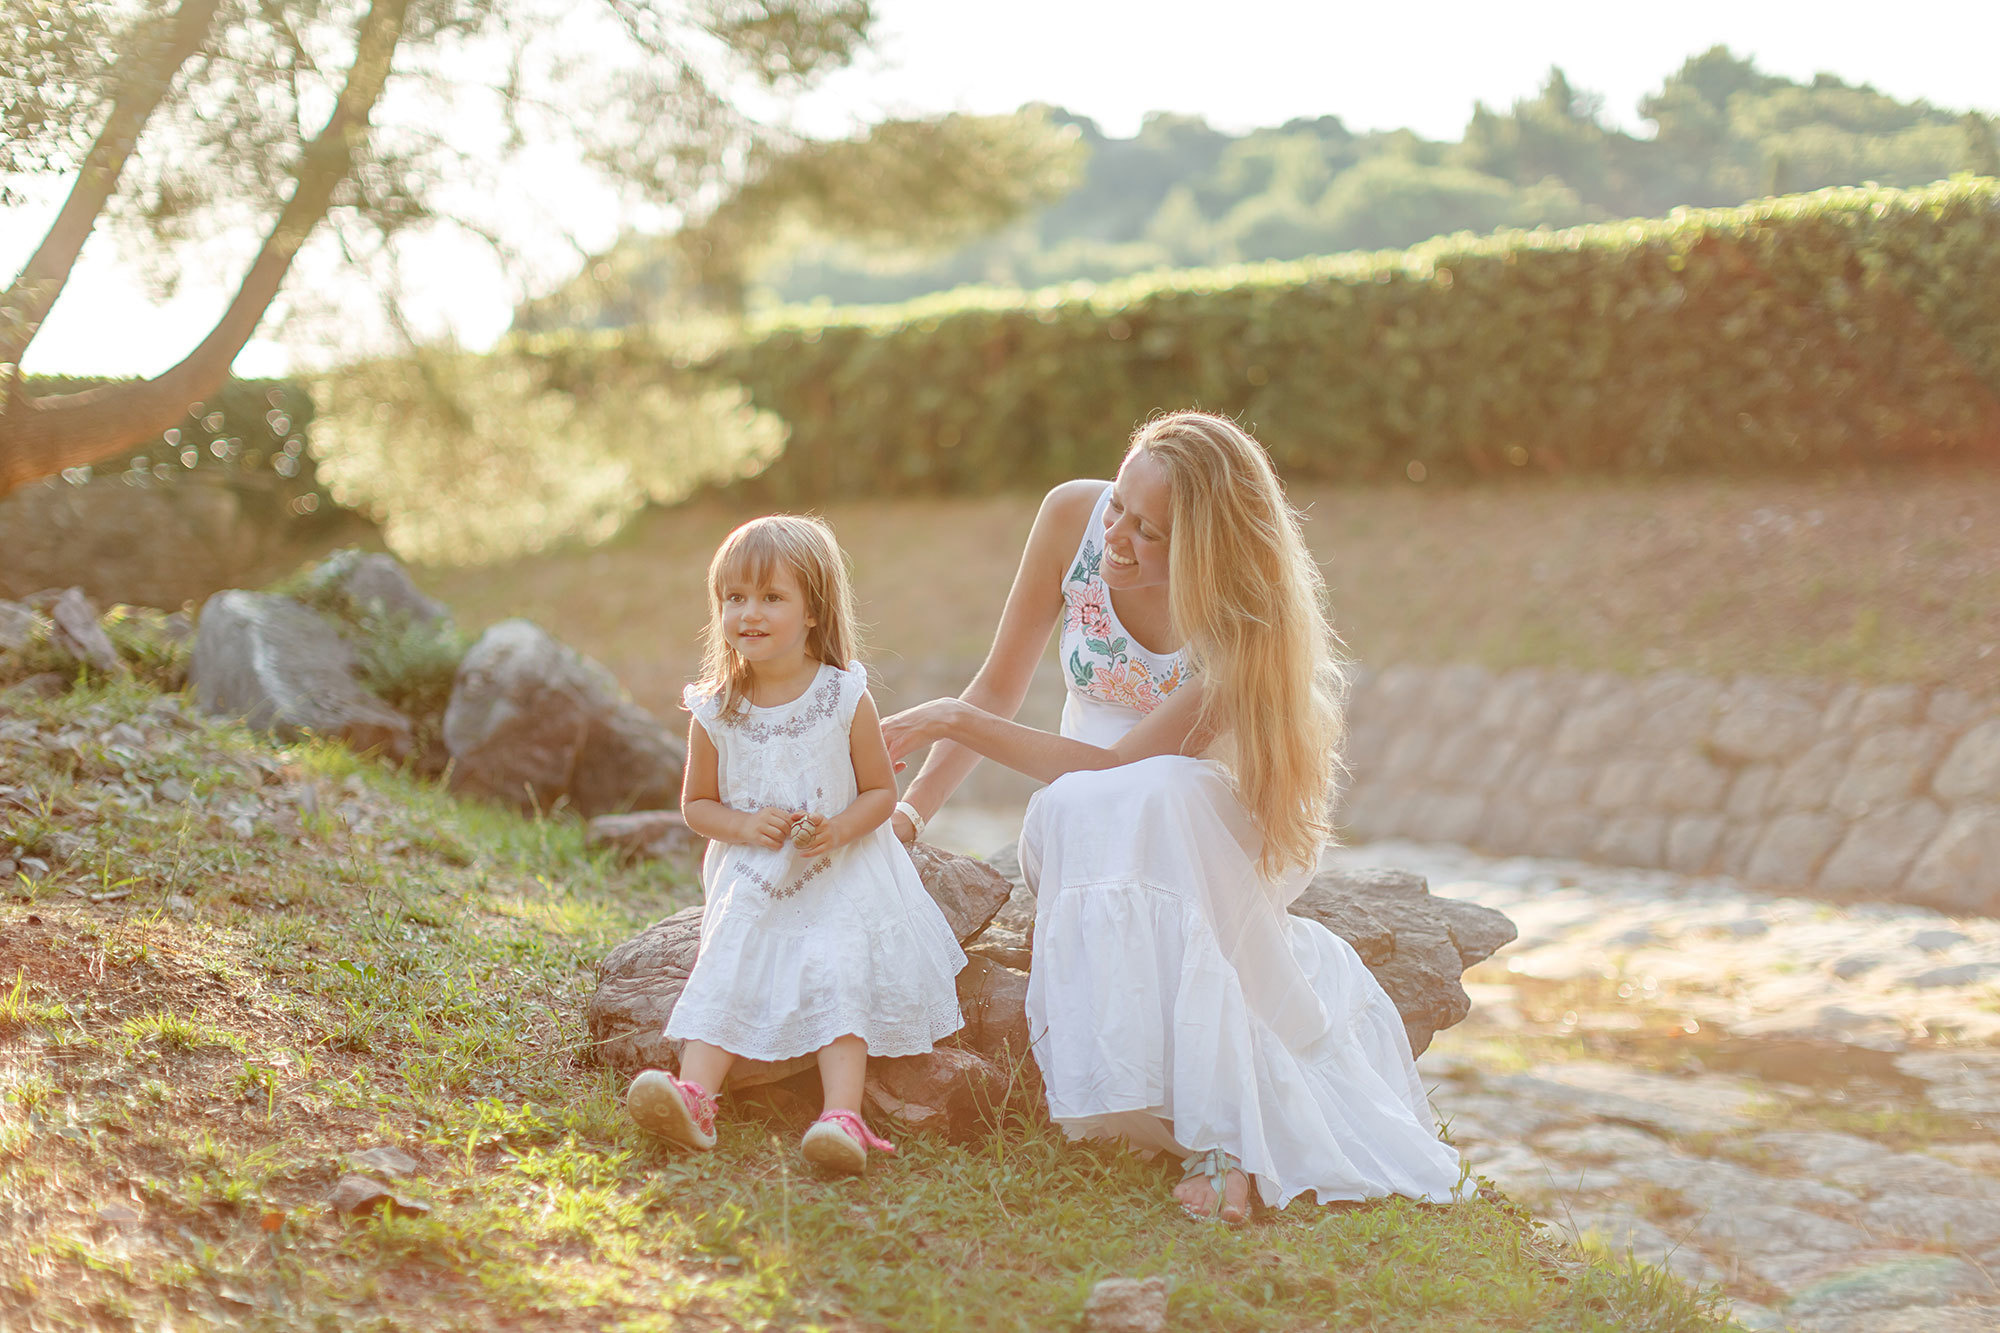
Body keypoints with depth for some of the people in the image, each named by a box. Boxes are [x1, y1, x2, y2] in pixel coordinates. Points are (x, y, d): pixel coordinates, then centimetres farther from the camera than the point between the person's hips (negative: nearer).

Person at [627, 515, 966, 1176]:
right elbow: (697, 803, 10)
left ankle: (843, 1115, -31)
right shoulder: (714, 711, 0)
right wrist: (743, 826, -12)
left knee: (837, 978, -20)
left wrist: (840, 829, -19)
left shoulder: (846, 700, -6)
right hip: (752, 885, 2)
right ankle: (694, 1096, -30)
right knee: (726, 973, -17)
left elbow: (881, 789, 2)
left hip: (842, 880, -2)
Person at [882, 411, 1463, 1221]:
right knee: (1076, 813, -36)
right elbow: (998, 690, -1)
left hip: (1202, 820, -3)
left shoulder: (1244, 623, -24)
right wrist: (912, 806, -10)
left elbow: (1120, 767, -26)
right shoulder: (1073, 517, -12)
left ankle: (1221, 1129, -41)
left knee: (1151, 801, -40)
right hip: (1084, 815, 3)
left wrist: (953, 722, -26)